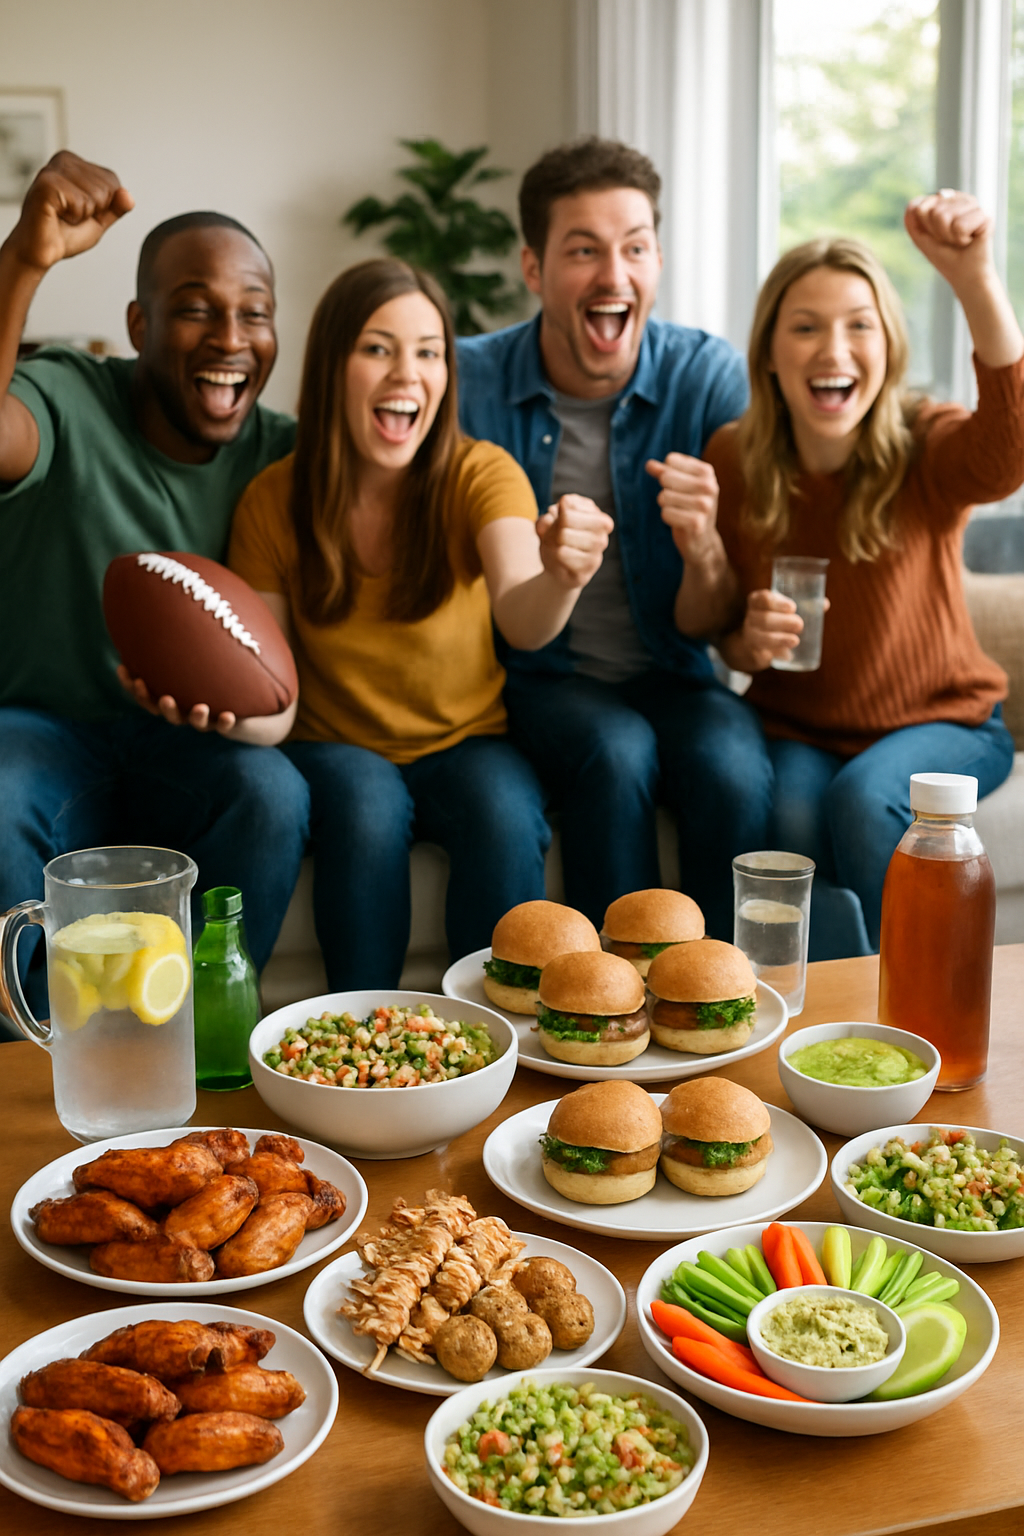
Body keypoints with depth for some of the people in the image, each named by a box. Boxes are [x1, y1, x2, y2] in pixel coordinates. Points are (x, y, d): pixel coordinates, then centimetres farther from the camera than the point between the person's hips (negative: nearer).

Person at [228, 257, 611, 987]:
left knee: (505, 816, -31)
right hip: (339, 747, 0)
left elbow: (519, 616, -32)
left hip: (467, 742, 0)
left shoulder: (482, 475, -12)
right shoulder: (274, 501, -8)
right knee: (366, 812, -32)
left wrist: (560, 579, -56)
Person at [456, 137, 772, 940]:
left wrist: (703, 549, -29)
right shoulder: (469, 380, -7)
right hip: (534, 678, -1)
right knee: (617, 752, -32)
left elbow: (703, 628, -5)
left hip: (668, 675, 1)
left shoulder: (710, 376, -5)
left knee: (733, 767, -29)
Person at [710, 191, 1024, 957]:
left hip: (943, 722, -1)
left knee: (864, 800, -30)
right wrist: (748, 643, -20)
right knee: (786, 816, -29)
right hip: (796, 730, 2)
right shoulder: (733, 459, -5)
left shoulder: (927, 450, -14)